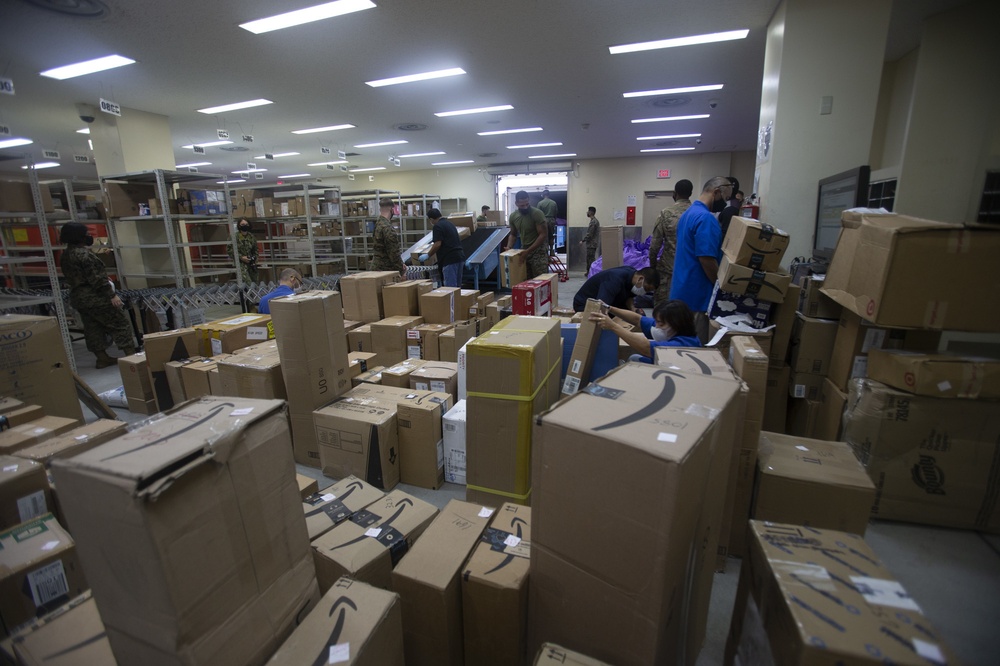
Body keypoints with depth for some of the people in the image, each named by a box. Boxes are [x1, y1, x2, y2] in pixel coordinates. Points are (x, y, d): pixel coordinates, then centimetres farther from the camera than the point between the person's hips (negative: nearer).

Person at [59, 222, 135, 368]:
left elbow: (75, 277, 18)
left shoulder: (65, 255, 12)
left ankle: (102, 358, 17)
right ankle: (131, 354, -2)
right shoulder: (83, 254, -17)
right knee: (119, 323, -2)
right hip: (95, 297, -9)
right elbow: (96, 278, -21)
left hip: (78, 297, 9)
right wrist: (112, 295, -19)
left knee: (93, 328, 12)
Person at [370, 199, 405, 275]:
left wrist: (400, 265, 15)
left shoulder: (377, 225, 12)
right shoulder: (387, 228, -19)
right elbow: (393, 253, -20)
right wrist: (402, 270, -10)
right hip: (385, 269, -10)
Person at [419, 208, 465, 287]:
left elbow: (438, 244, -15)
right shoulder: (449, 223, 20)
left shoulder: (438, 226, -8)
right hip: (460, 256, 9)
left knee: (450, 286, -5)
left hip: (450, 259, -9)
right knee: (457, 286, 13)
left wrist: (428, 255, -1)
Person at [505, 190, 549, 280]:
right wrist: (509, 247, -4)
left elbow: (542, 235, -18)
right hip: (524, 251, 6)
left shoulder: (537, 213, -16)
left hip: (538, 251, -6)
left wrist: (528, 251, -24)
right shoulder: (513, 216, 3)